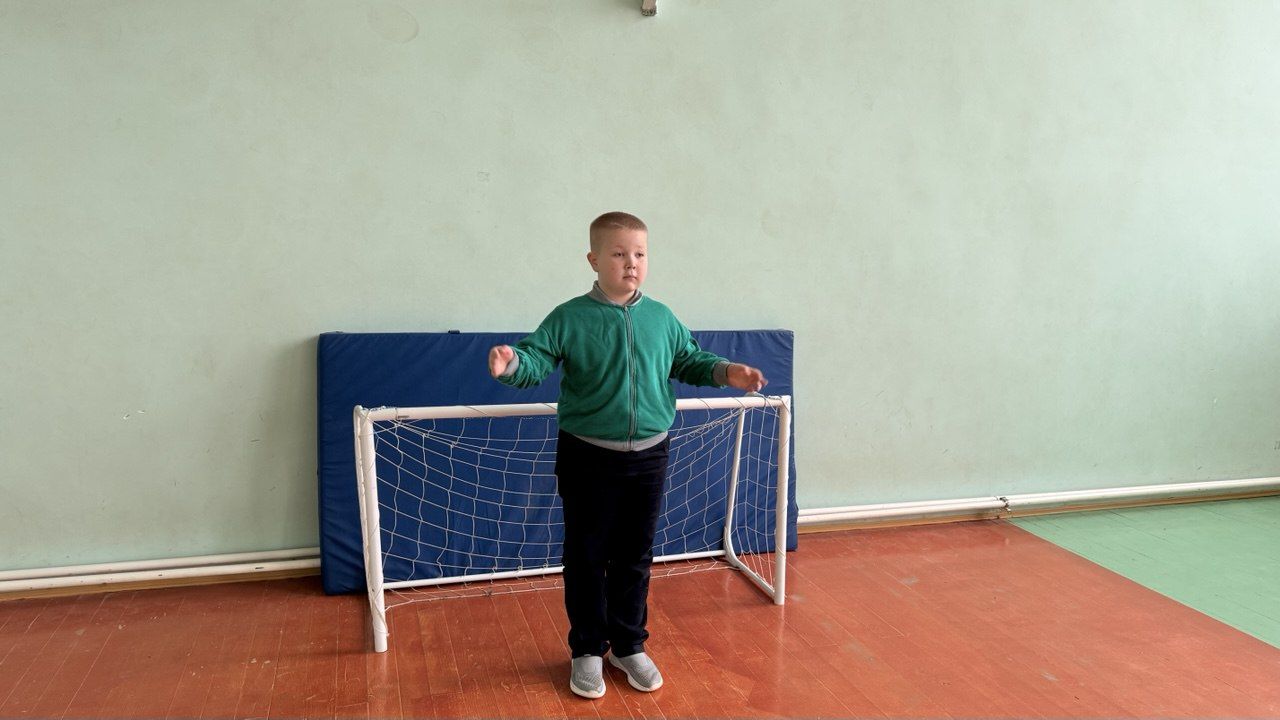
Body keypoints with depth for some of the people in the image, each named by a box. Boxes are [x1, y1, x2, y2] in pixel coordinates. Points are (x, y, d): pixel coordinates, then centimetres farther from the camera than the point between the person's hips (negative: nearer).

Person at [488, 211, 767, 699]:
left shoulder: (661, 319, 3)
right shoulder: (569, 319, -9)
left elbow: (688, 360, 15)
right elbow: (537, 360, -15)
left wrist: (726, 372, -1)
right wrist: (511, 363, -37)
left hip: (648, 456, 3)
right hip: (588, 457, -3)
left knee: (635, 557, 14)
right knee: (587, 557, 9)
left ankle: (629, 646, 32)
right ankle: (588, 650, 27)